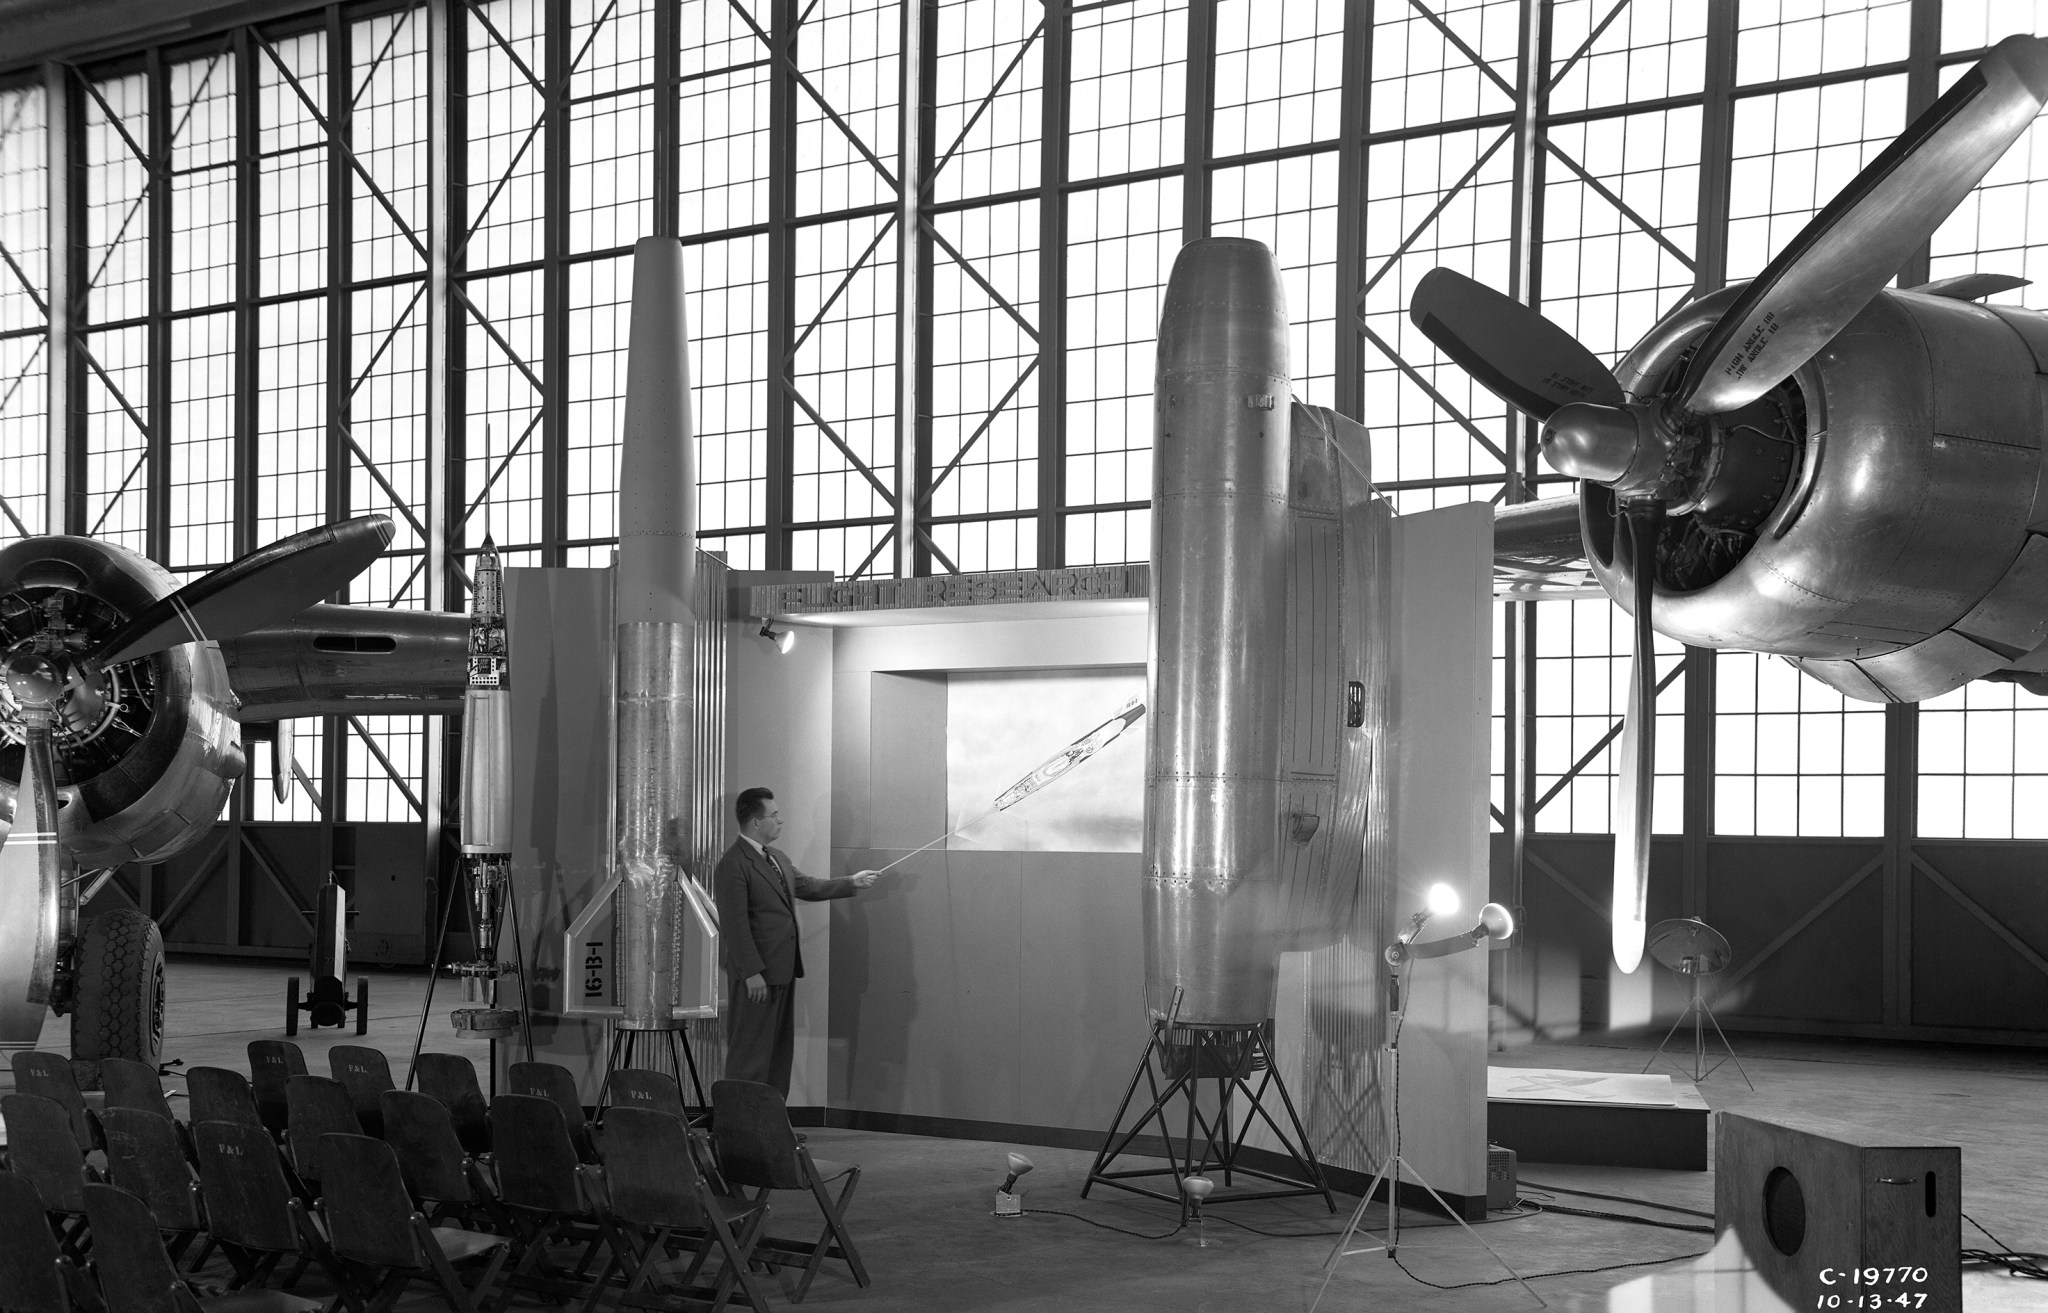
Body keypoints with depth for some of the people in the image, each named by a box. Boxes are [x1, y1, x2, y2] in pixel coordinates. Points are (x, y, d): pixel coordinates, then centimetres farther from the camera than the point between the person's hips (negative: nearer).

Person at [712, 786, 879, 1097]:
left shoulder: (778, 858, 13)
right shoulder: (733, 865, -16)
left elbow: (807, 887, 26)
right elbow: (735, 924, -20)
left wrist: (852, 882, 21)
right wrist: (752, 973, -22)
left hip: (783, 971, 10)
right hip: (755, 976, -10)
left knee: (780, 1050, 14)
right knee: (750, 1053, -4)